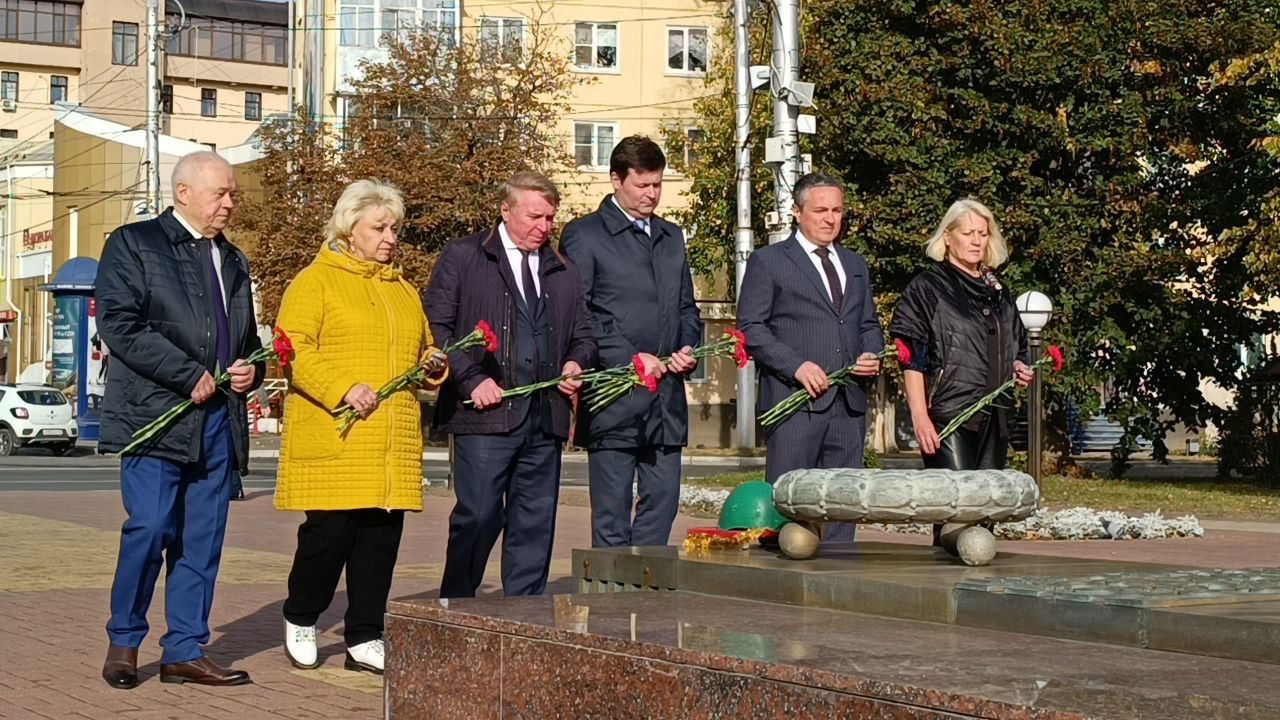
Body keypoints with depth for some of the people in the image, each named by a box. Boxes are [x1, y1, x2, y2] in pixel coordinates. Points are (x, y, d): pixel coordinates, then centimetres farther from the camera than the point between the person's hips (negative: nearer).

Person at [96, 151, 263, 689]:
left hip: (219, 418, 6)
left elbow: (248, 338, 31)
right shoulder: (133, 244, 2)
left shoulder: (233, 261, 22)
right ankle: (123, 642, 7)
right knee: (150, 529, -10)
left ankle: (184, 652, 10)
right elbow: (119, 324, -10)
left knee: (202, 540, 4)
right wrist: (189, 375, -14)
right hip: (155, 414, -6)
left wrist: (251, 371, 7)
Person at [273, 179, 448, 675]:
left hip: (392, 446, 6)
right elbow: (294, 349, -11)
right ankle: (300, 620, 19)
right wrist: (342, 390, -22)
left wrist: (433, 364, 7)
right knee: (329, 531, -6)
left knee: (380, 538, 4)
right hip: (331, 441, -6)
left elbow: (422, 350, 31)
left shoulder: (404, 291, 22)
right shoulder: (315, 281, 0)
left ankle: (364, 640, 12)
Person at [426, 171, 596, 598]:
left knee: (536, 523, 6)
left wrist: (576, 363, 4)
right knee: (478, 516, -8)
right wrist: (471, 380, -11)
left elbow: (582, 335, 27)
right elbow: (436, 327, -2)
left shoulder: (562, 273, 20)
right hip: (486, 415, -5)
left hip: (545, 417, 5)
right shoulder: (462, 258, 3)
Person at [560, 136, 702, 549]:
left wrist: (688, 347, 4)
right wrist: (630, 359, -15)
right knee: (611, 511, -2)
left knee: (662, 500, 7)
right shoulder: (584, 235, -1)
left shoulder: (672, 237, 19)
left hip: (667, 398, 6)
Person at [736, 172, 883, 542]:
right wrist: (796, 366, -15)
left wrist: (872, 355, 3)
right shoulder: (768, 261, 4)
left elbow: (868, 324, 27)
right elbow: (750, 327, -3)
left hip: (849, 402, 6)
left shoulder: (855, 265, 22)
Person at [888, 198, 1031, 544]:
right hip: (948, 415, -7)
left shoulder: (998, 291, 18)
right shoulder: (928, 288, -1)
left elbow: (1016, 346, 31)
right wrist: (920, 417, -16)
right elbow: (912, 358, -7)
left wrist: (1019, 367, 6)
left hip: (994, 418, 7)